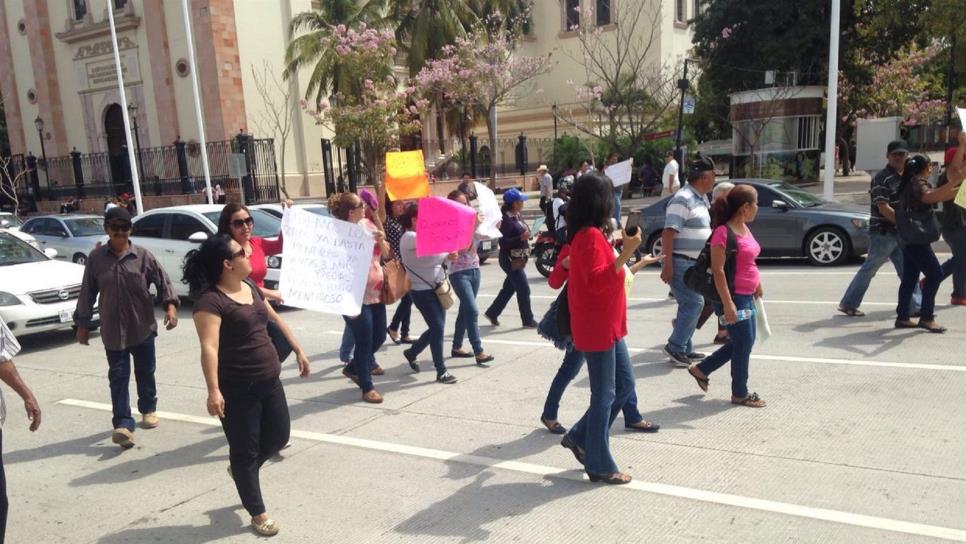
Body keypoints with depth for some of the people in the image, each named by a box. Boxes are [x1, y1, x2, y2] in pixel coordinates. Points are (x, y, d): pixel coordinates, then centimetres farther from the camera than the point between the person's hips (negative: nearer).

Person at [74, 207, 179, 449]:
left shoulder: (142, 256, -3)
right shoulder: (96, 257, 0)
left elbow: (162, 281, -3)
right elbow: (87, 292, 5)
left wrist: (171, 306, -19)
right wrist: (83, 323, 8)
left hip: (143, 327, 0)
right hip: (113, 330, 0)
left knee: (145, 372, 13)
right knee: (118, 377, -3)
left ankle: (148, 409, 33)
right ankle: (123, 423, -4)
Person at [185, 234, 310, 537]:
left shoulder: (250, 286, 8)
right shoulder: (211, 300, -18)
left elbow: (275, 318, 19)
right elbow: (209, 347, -26)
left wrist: (298, 350, 22)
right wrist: (213, 390, -34)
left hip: (269, 381, 8)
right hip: (237, 389, -8)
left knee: (279, 436, 18)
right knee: (245, 451, 7)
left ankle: (241, 471, 46)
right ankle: (257, 512, 23)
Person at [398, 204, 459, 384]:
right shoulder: (408, 237, -16)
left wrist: (448, 256, -3)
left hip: (437, 287, 9)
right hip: (422, 291, -9)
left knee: (436, 328, 13)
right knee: (438, 328, -7)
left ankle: (411, 352, 36)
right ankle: (441, 371, 5)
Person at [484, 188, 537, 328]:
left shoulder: (517, 216, 9)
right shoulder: (506, 220, -18)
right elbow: (503, 242, -22)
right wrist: (521, 238, -30)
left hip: (519, 258, 9)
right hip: (511, 260, -9)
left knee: (509, 288, 16)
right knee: (524, 289, -3)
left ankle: (492, 313, 28)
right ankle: (528, 321, 8)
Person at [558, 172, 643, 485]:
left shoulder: (590, 234, 12)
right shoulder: (590, 236, -19)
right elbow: (595, 282, -28)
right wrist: (625, 254, -35)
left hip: (607, 326, 10)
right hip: (596, 328, -10)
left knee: (625, 384, 16)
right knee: (604, 395, 0)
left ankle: (580, 437, 25)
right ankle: (600, 466, 13)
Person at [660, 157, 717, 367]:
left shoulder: (701, 199, 14)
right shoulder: (683, 199, -16)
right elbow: (668, 233, -22)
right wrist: (667, 265, -26)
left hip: (694, 263, 10)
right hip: (681, 262, -10)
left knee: (690, 304, 13)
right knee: (694, 303, -11)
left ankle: (685, 349, 22)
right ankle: (675, 347, -2)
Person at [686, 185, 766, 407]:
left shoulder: (744, 229, 9)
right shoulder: (723, 232, -19)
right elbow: (717, 270, -22)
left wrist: (757, 285, 21)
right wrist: (727, 304, -24)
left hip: (747, 297, 10)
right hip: (734, 297, -10)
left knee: (742, 342, 16)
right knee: (744, 344, 2)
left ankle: (701, 369, 29)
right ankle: (740, 394, 20)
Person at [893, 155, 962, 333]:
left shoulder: (913, 183, 17)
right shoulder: (918, 183, -13)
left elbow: (940, 196, 23)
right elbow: (930, 196, -35)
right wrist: (956, 181, -39)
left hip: (910, 239, 10)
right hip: (916, 239, -10)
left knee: (910, 278, 11)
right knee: (935, 274, -9)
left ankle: (903, 317, 14)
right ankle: (926, 317, -6)